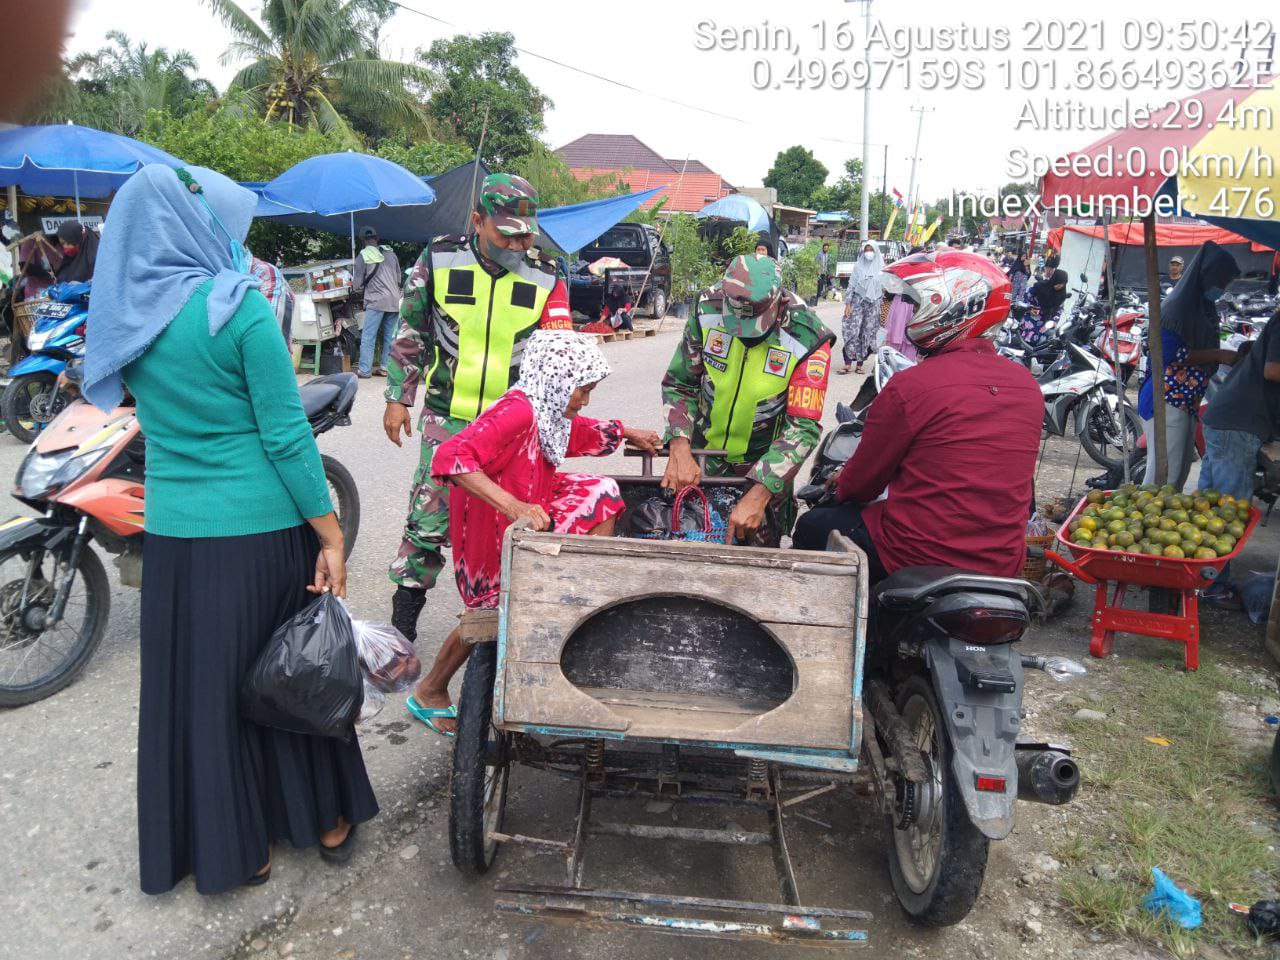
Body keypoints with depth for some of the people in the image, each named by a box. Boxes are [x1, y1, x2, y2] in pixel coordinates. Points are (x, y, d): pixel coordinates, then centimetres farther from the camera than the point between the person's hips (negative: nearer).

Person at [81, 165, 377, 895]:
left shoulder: (125, 312, 4)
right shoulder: (238, 307, -13)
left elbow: (151, 412, 15)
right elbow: (286, 433, -15)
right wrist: (332, 535, -10)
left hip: (173, 532, 5)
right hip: (260, 528, -4)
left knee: (197, 684, 14)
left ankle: (227, 843, 30)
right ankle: (326, 820, 31)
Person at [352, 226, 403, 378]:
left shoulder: (362, 257, -2)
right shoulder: (391, 253, 11)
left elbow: (357, 285, 1)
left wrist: (356, 289, 22)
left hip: (376, 301, -5)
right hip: (395, 301, 5)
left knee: (368, 337, 0)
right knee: (390, 336, 9)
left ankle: (364, 370, 0)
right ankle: (385, 367, 11)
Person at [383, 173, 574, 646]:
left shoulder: (547, 277, -3)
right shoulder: (440, 260, -3)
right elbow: (409, 334, 6)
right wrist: (398, 398, 7)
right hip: (448, 416, -1)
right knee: (430, 517, 2)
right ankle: (403, 618, 19)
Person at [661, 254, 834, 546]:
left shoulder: (807, 339, -25)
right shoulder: (708, 311, -17)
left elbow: (803, 426, -26)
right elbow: (678, 384, -9)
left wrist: (759, 494, -36)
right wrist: (680, 448, -25)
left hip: (765, 459, -2)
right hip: (705, 451, 2)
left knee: (763, 545, 11)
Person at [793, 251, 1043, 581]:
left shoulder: (909, 386, -17)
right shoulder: (1027, 384, 2)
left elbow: (862, 482, -5)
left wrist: (842, 488, 19)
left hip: (918, 559, -6)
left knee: (811, 526, 16)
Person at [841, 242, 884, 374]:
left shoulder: (880, 267, 6)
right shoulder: (858, 266, 5)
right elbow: (851, 285, 4)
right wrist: (848, 303, -4)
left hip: (873, 304, 1)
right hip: (858, 302, -1)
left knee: (867, 333, 1)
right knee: (852, 331, -10)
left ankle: (860, 364, 7)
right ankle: (848, 363, -9)